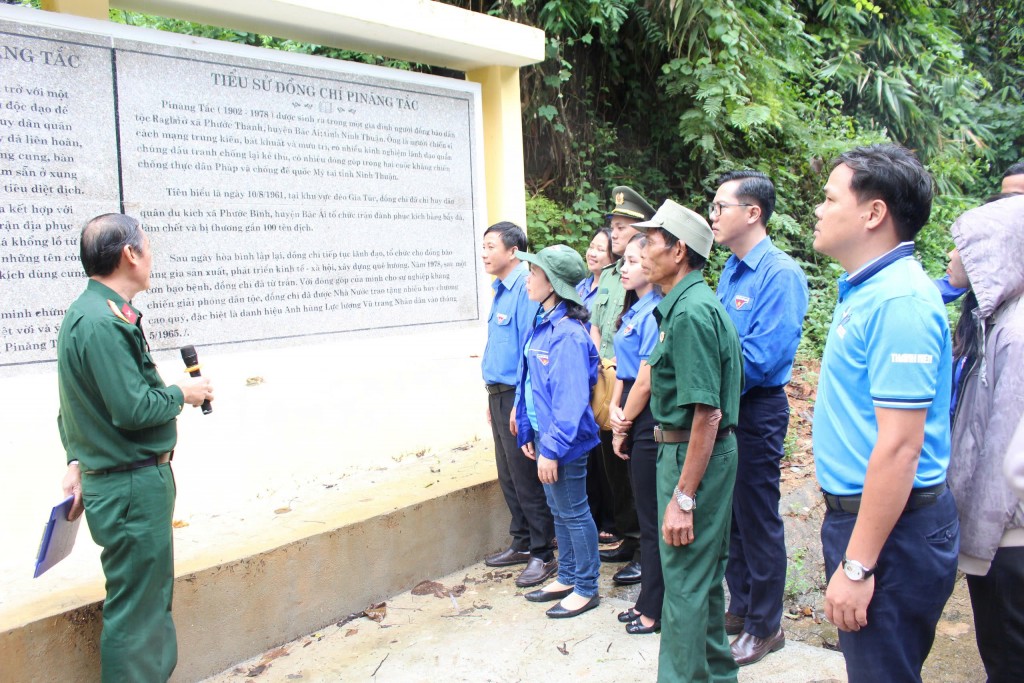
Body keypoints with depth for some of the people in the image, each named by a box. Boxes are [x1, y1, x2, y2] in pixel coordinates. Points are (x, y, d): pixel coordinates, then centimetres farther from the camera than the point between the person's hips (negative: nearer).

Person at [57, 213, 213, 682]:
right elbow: (133, 409, -24)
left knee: (154, 596, 21)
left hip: (132, 480, 10)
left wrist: (77, 462, 19)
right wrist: (181, 393, -7)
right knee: (135, 609, 1)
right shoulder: (103, 323, -21)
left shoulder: (90, 314, 12)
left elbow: (78, 403, 17)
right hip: (133, 488, -10)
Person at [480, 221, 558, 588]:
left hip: (519, 395, -10)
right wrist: (493, 397, 19)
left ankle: (543, 554, 12)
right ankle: (522, 544, 31)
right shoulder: (500, 291, 14)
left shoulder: (526, 290, -16)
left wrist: (520, 404, -21)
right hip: (499, 394, 10)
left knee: (527, 479, -1)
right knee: (508, 476, 17)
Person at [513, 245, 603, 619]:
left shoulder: (568, 335, -21)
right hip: (543, 434, 9)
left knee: (574, 513, 5)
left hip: (565, 440, -9)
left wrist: (552, 448, -22)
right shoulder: (542, 327, 7)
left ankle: (586, 588, 21)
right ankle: (566, 578, 35)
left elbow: (570, 400, -23)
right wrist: (527, 433, 12)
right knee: (559, 511, 19)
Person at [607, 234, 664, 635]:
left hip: (649, 421, -10)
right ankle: (648, 600, 30)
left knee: (652, 518, 2)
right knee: (645, 513, 17)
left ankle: (654, 610, 17)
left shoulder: (655, 313, -17)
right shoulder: (633, 310, 12)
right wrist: (615, 409, 0)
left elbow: (645, 381, -18)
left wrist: (623, 428, -8)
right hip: (633, 421, 10)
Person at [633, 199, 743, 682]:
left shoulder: (690, 313, -20)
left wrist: (684, 497, -23)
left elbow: (707, 413, -25)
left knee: (686, 580, 1)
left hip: (693, 456, -10)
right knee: (705, 572, 21)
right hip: (688, 450, 10)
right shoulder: (692, 304, 11)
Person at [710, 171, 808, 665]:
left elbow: (761, 358, -23)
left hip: (757, 408, -8)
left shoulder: (780, 274, -17)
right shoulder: (730, 271, 10)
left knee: (758, 520, 5)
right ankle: (740, 606, 35)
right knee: (730, 513, 18)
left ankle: (765, 626, 21)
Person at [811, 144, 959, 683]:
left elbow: (899, 446, -25)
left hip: (891, 529, -10)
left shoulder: (899, 300, -22)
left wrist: (857, 566, -23)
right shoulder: (865, 290, 10)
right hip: (854, 512, 10)